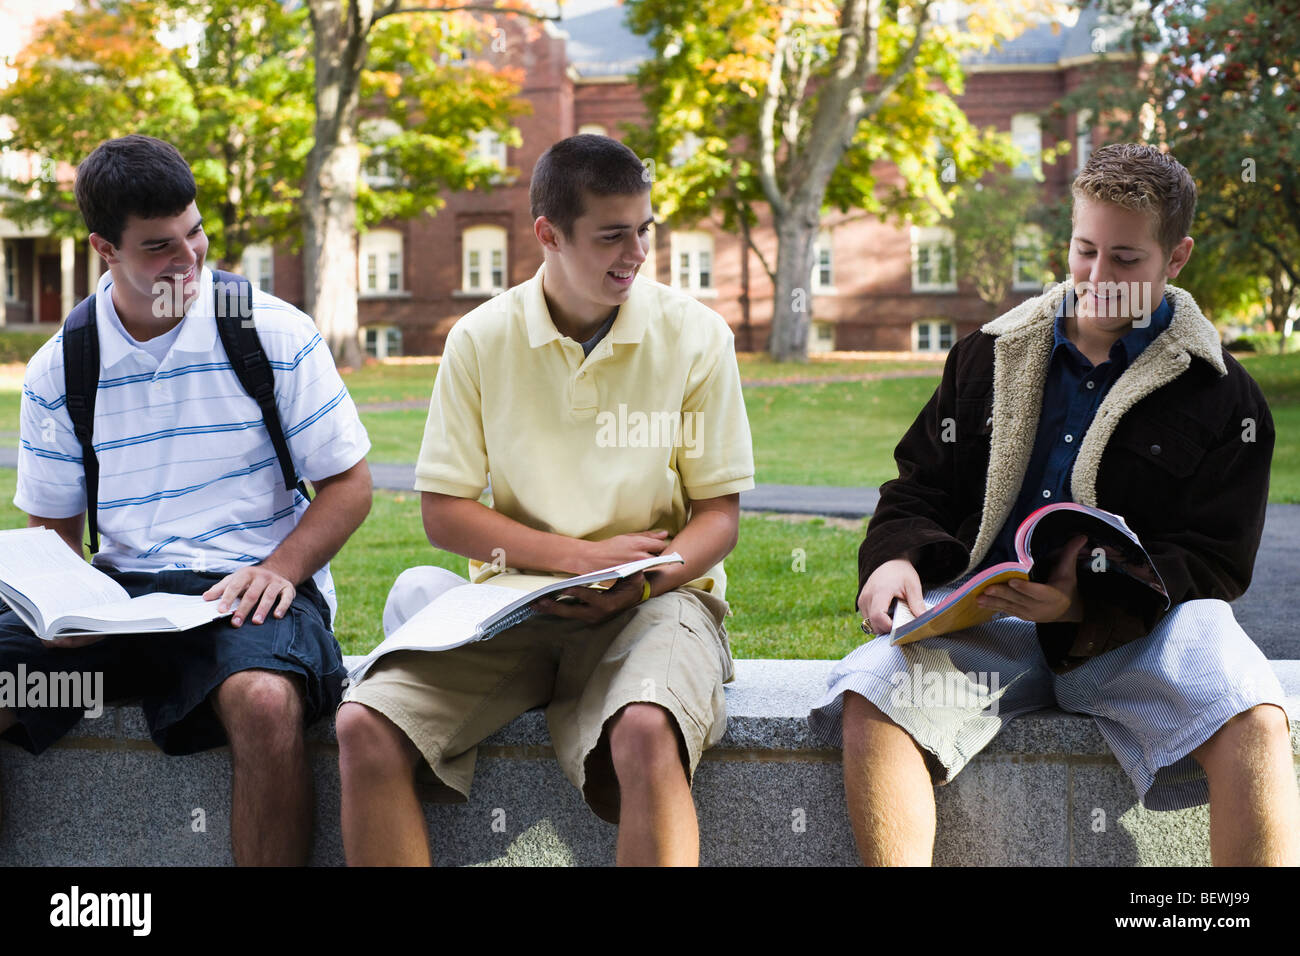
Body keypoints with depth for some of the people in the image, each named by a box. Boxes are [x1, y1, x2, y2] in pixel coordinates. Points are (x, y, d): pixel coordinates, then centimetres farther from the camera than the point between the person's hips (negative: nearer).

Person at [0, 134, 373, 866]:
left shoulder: (275, 335, -1)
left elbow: (349, 483, 3)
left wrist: (280, 569, -15)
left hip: (250, 590, -3)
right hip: (119, 591, 4)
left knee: (263, 700, -37)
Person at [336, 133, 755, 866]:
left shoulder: (695, 335, 0)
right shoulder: (482, 340, 3)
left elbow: (720, 513, 3)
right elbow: (444, 513, 3)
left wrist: (639, 583, -17)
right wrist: (582, 557, -11)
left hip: (654, 597, -2)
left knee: (645, 733, -36)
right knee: (366, 726, -23)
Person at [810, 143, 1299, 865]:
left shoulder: (1222, 396, 7)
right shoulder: (991, 356, 17)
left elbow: (1213, 563, 0)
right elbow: (919, 490, 20)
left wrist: (1088, 601, -19)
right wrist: (896, 557, -5)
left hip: (1132, 632, -2)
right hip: (983, 615, 2)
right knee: (868, 701, -29)